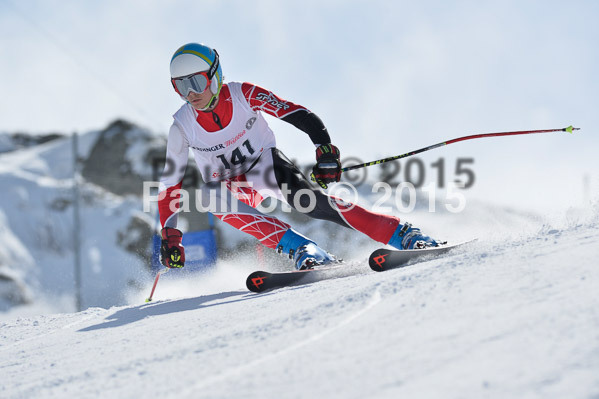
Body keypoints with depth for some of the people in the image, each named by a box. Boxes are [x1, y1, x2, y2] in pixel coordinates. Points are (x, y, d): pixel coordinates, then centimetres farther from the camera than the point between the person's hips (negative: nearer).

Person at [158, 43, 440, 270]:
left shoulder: (243, 95, -19)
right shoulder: (183, 127, -13)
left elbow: (301, 116, -18)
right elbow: (169, 185, -5)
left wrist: (325, 151, -33)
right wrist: (169, 236, -11)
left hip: (266, 164, -1)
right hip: (231, 186, 2)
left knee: (306, 198, -30)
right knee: (207, 194, -33)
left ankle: (403, 235, -28)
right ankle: (298, 247, -37)